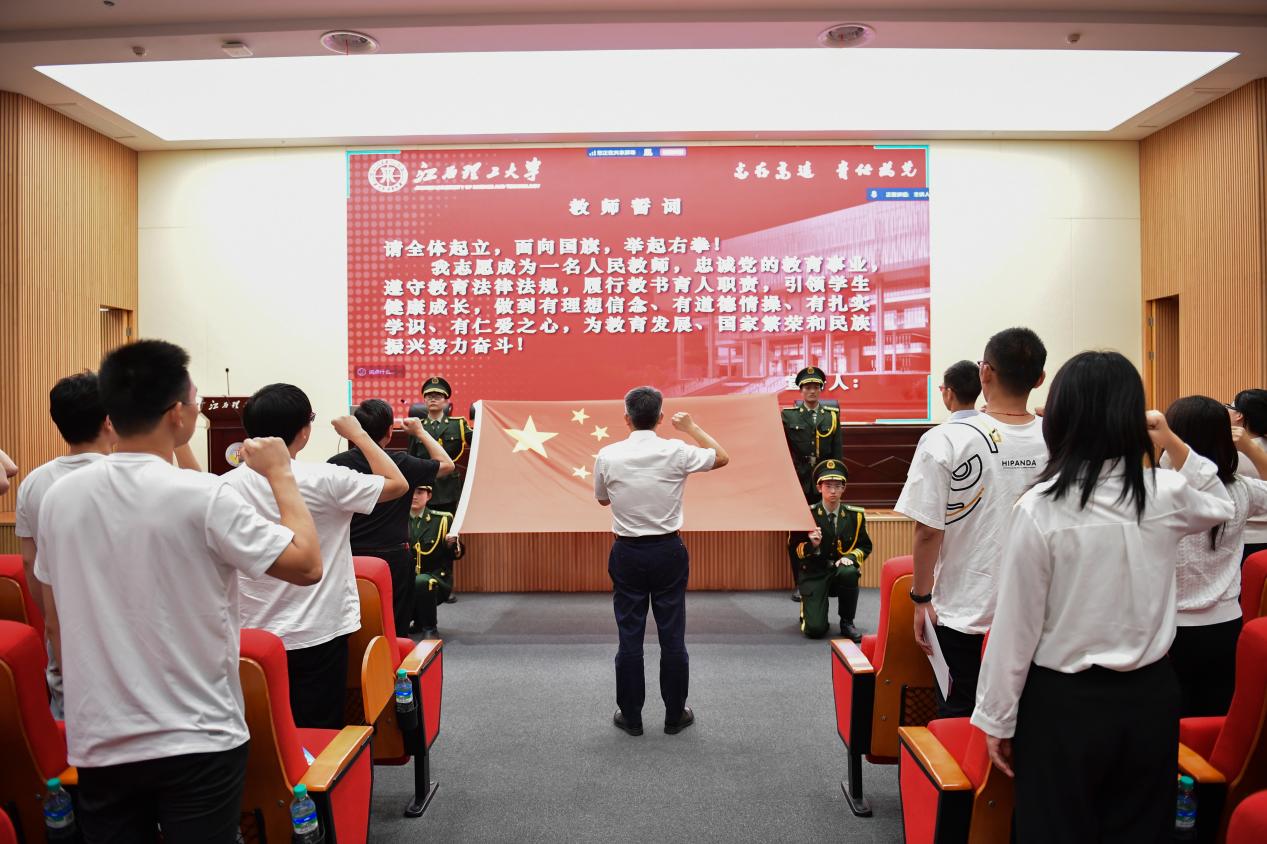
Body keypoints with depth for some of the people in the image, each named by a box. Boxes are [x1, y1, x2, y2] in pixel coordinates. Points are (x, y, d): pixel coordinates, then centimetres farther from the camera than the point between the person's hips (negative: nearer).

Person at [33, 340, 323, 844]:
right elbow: (306, 565, -15)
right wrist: (280, 474, -4)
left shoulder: (58, 497, -1)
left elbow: (54, 624, 9)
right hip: (197, 741, -5)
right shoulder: (203, 497, -19)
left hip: (99, 743, 5)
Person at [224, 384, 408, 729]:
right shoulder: (324, 480, -16)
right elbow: (397, 484, -4)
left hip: (253, 637, 4)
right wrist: (358, 434, 5)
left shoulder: (228, 485, -5)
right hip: (317, 636, -4)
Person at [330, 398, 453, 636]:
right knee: (396, 629, 8)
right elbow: (447, 465, 5)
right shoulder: (401, 463, -10)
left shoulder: (336, 464, -6)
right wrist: (420, 432, 13)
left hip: (350, 557, 2)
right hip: (393, 558, -2)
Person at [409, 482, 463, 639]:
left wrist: (451, 544, -22)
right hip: (406, 579, 4)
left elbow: (458, 554, 0)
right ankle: (419, 619, 7)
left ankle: (429, 628, -14)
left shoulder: (443, 519, -2)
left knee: (421, 582, -36)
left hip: (436, 577, -4)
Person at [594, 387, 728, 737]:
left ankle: (631, 717, 18)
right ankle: (675, 715, 20)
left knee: (630, 637, 9)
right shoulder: (676, 452, -10)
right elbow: (722, 457, 8)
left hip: (627, 553, 0)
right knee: (672, 636, 9)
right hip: (668, 551, 0)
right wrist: (692, 427, 18)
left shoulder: (608, 455, -8)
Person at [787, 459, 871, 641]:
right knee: (815, 630, -20)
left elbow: (865, 546, 8)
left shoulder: (856, 515, 1)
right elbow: (794, 548, -2)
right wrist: (812, 545, -23)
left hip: (841, 569, 2)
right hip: (814, 573, -2)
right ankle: (808, 607, 18)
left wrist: (851, 557, -14)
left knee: (849, 572, -36)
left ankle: (846, 623, -10)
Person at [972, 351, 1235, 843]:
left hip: (1064, 703, -3)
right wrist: (1174, 445, 12)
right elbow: (1221, 506, 20)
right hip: (1150, 696, 4)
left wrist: (998, 719, -3)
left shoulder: (1039, 508, -19)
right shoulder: (1168, 495, -7)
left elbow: (1016, 624, -14)